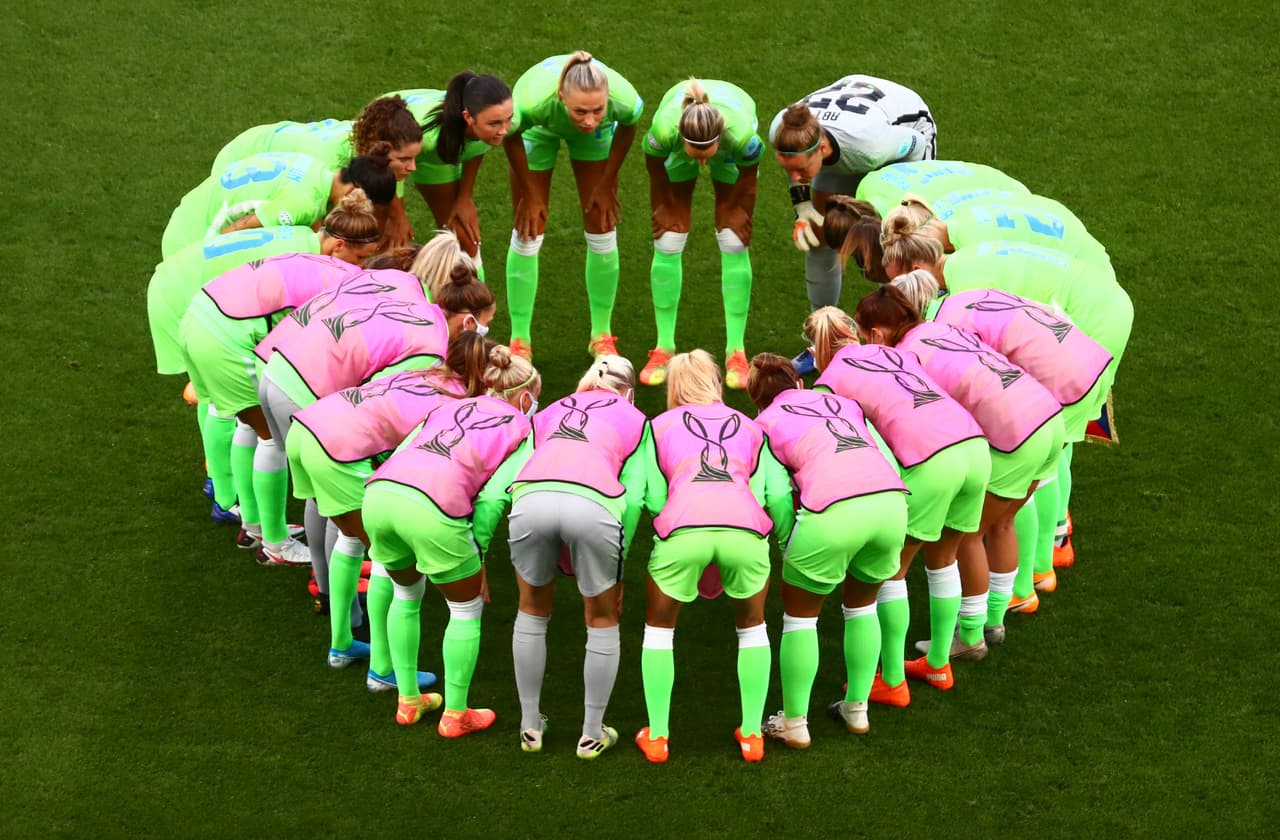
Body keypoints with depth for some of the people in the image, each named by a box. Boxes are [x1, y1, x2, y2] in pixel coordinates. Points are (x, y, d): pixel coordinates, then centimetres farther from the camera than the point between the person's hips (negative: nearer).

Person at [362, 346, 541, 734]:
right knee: (467, 609, 19)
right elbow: (492, 497, 5)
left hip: (378, 491, 5)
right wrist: (477, 558, 12)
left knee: (406, 593, 31)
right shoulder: (521, 430, 18)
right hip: (433, 507, -5)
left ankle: (408, 701, 38)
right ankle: (455, 714, 26)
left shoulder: (448, 407, 31)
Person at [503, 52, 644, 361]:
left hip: (596, 139, 1)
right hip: (538, 130, -1)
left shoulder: (625, 100, -41)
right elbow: (510, 137, -20)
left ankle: (602, 336, 18)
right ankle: (520, 341, 11)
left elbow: (627, 129, -13)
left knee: (602, 232, 0)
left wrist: (606, 184, -4)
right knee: (528, 233, -2)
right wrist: (530, 194, -9)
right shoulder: (533, 100, -45)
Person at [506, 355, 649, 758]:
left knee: (532, 611, 26)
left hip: (531, 498, 2)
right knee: (603, 622, 20)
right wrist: (618, 565, 19)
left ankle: (530, 727, 32)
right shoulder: (634, 418, 30)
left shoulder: (549, 412, 36)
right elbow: (634, 493, 16)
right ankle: (592, 735, 25)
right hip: (594, 503, -2)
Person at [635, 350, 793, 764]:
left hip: (683, 527, -1)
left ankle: (656, 737, 24)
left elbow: (653, 499, 13)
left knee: (659, 626, 24)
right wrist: (785, 540, 24)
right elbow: (779, 495, 14)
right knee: (752, 624, 27)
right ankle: (752, 733, 27)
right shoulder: (749, 427, 29)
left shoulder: (660, 425, 26)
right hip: (745, 527, 1)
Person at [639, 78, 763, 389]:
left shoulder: (742, 133, -44)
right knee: (667, 242, -6)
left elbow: (748, 173, -19)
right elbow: (654, 164, -18)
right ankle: (664, 348, 4)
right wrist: (662, 209, -4)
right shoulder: (664, 129, -43)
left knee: (734, 244, -9)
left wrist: (741, 215, -6)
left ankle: (736, 352, -1)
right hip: (676, 153, 1)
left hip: (732, 151, -1)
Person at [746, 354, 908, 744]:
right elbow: (881, 450, 21)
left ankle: (794, 724, 22)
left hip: (833, 509, -4)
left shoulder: (765, 422, 20)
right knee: (861, 604, 28)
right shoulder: (842, 401, 29)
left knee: (800, 614, 17)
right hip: (891, 499, 4)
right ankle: (857, 709, 35)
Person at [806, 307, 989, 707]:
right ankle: (938, 663, 37)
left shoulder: (829, 381, 10)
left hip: (929, 462, -6)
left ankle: (892, 682, 18)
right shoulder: (896, 351, 27)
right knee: (942, 560, 25)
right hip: (976, 446, 6)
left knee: (891, 572, 12)